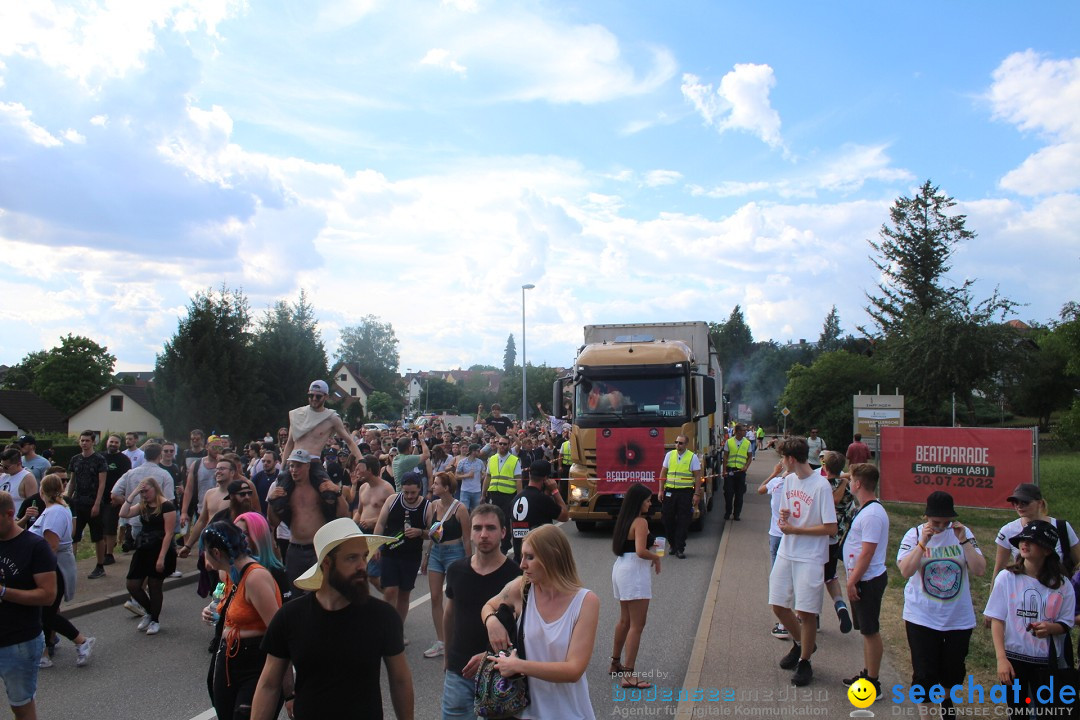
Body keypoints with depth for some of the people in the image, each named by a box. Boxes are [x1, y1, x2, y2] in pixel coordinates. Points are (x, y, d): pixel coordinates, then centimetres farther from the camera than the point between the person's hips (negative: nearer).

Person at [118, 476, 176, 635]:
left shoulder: (166, 506, -11)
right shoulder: (143, 506, 13)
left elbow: (168, 534, -16)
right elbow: (123, 514, 0)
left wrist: (162, 558, -20)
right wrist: (133, 494, -3)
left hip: (160, 551, -7)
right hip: (142, 550, 7)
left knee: (154, 586, 3)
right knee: (132, 586, 5)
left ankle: (155, 620, 23)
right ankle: (151, 612, 28)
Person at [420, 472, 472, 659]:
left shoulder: (459, 508, -14)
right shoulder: (432, 506, 2)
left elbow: (467, 538, -9)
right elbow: (430, 534, 11)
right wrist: (425, 557, 11)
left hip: (454, 553, -5)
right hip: (435, 553, 6)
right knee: (435, 598, 6)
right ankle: (440, 642, 17)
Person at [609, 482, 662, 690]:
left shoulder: (625, 520, 11)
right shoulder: (640, 522, -16)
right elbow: (641, 552, -26)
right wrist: (656, 557, -8)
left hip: (621, 568, 10)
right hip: (635, 573, -10)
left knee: (625, 620, 21)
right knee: (637, 625, -5)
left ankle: (616, 663, 33)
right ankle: (628, 675, -5)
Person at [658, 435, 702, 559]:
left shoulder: (693, 457, -2)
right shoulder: (669, 455, 7)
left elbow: (697, 477, -2)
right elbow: (663, 473, 10)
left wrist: (697, 494, -7)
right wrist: (661, 490, 6)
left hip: (685, 493, -3)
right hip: (669, 492, 3)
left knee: (683, 521, -1)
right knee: (668, 520, 6)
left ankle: (680, 549, 7)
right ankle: (673, 545, 23)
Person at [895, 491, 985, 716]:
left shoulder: (963, 533, -3)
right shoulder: (914, 535, -9)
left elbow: (980, 570, -11)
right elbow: (905, 571, -20)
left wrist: (964, 541, -20)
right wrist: (923, 542, -26)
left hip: (959, 618, 3)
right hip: (922, 618, -2)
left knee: (953, 671, 18)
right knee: (924, 674, 0)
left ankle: (946, 699, 48)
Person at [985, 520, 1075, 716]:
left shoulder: (1062, 585, -3)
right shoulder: (1006, 577, -7)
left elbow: (1066, 624, 2)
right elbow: (997, 620, -5)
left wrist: (1051, 628, -21)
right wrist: (1001, 659, -12)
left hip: (1047, 662, 1)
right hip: (1014, 657, 0)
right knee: (1017, 712, 10)